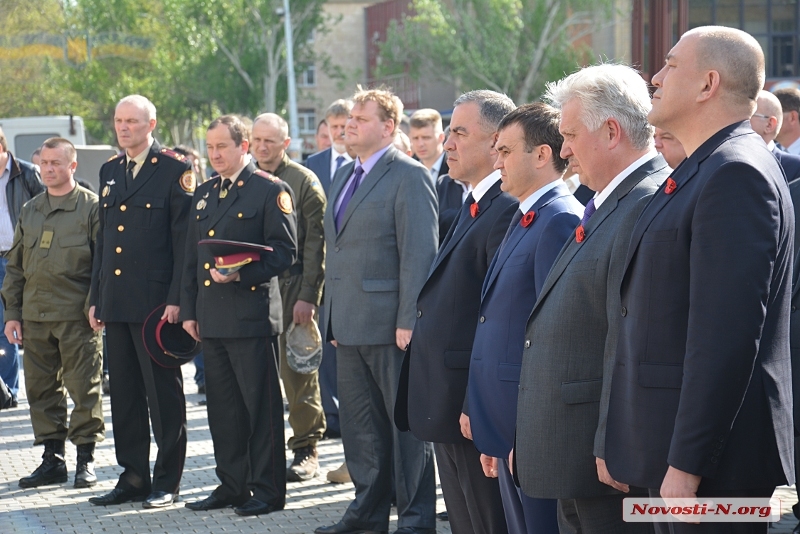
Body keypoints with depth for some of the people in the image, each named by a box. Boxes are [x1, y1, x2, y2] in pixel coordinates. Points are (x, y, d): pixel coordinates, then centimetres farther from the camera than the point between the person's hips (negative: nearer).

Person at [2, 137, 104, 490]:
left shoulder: (91, 207, -1)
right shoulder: (29, 212, 15)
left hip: (77, 315, -5)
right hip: (35, 315, 5)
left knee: (83, 387, -1)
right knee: (41, 388, 7)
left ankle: (85, 458, 9)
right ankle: (52, 458, 16)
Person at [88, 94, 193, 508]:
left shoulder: (174, 170, -5)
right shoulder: (109, 172, 15)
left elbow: (184, 240, -8)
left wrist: (176, 299, -14)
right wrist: (96, 298, 13)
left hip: (156, 301, -7)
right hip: (116, 302, 7)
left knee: (163, 392, 0)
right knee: (123, 393, 10)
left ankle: (167, 481, 7)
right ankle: (133, 477, 18)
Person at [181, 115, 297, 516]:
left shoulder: (270, 190, -4)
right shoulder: (204, 194, 17)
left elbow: (284, 252, -9)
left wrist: (240, 273, -20)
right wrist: (189, 310, 13)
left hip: (252, 315, -7)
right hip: (211, 318, 7)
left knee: (261, 405, -2)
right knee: (222, 406, 11)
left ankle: (268, 490, 4)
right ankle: (232, 486, 19)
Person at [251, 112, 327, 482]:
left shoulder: (304, 182, -1)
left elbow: (315, 244, -6)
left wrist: (308, 296, -12)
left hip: (292, 290, -4)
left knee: (298, 372, -1)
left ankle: (306, 449, 7)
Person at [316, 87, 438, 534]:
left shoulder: (409, 176, -11)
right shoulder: (345, 175, 15)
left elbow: (419, 254, -16)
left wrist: (409, 322, -20)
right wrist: (333, 314, 17)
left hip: (389, 324, -8)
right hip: (350, 324, 9)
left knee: (406, 422, 1)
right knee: (360, 422, 15)